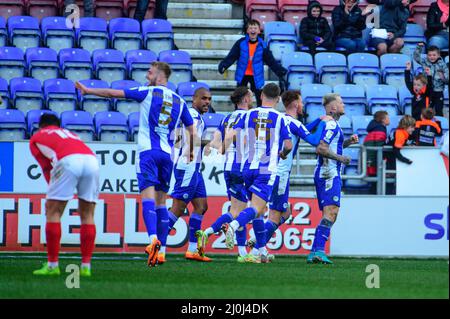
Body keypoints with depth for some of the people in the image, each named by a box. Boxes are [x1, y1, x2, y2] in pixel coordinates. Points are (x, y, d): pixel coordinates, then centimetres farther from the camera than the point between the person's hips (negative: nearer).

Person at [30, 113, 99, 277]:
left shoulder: (36, 138, 29)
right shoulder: (70, 134, 40)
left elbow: (47, 169, 25)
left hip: (68, 160, -4)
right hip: (91, 158, 4)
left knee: (53, 212, 6)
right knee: (87, 215, 13)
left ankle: (52, 265, 4)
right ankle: (86, 266, 10)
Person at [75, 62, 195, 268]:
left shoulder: (148, 92, 2)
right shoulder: (179, 101, 14)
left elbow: (114, 93, 1)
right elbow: (192, 131, 17)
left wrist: (88, 91, 11)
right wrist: (190, 150, 33)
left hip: (147, 151, -5)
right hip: (167, 154, 5)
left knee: (148, 197, -14)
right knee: (161, 202, 10)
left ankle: (153, 239, -35)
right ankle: (161, 251, 7)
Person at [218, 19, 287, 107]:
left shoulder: (262, 45, -5)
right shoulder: (241, 43, -7)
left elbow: (271, 60, -1)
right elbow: (231, 57, -9)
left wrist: (280, 71, -10)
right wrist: (223, 65, -25)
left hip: (256, 76, -1)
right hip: (242, 75, 1)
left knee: (260, 98, -1)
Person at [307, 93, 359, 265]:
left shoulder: (328, 123, 19)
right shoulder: (332, 125, -12)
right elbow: (321, 148, -22)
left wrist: (349, 141, 18)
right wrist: (340, 158, -14)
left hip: (323, 174, 11)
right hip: (330, 174, -11)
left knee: (328, 214, 10)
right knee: (331, 212, -16)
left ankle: (314, 253, 6)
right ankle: (319, 250, -25)